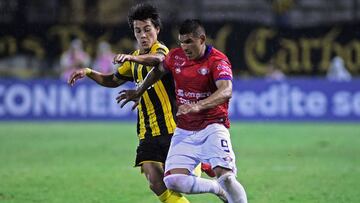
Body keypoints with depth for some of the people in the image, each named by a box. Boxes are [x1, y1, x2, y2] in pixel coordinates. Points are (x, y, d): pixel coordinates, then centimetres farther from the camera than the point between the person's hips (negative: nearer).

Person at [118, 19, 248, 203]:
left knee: (225, 175, -27)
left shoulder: (218, 61, -14)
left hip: (212, 127, -5)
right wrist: (139, 91, 32)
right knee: (173, 181, -13)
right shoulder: (175, 56, 2)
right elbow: (158, 71, 26)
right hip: (184, 131, 5)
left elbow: (226, 91, -32)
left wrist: (198, 106, -46)